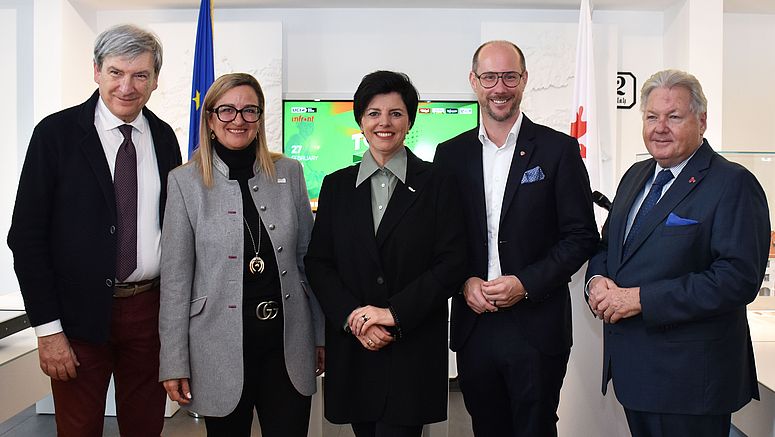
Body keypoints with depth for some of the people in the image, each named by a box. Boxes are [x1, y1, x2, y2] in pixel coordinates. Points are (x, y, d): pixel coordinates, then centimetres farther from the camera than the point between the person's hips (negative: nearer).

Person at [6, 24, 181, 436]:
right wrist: (47, 328, -10)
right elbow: (26, 235, -7)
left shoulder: (163, 136, 5)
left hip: (151, 309, 3)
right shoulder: (56, 133, -7)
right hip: (81, 311, -3)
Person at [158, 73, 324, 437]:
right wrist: (174, 363, -4)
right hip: (221, 347, -1)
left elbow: (307, 257, 9)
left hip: (288, 342, 2)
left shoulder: (288, 172, 4)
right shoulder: (186, 181, -2)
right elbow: (175, 277, -2)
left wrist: (321, 334, 9)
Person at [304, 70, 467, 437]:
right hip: (352, 347, 3)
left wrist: (394, 313, -14)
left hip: (413, 351, -2)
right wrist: (352, 317, -10)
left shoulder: (437, 184, 0)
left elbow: (450, 265, -6)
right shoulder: (336, 186, 8)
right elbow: (318, 263, 5)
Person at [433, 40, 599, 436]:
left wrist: (525, 283, -14)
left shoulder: (558, 149, -2)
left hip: (536, 328, -2)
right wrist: (464, 282, -8)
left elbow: (581, 236, -4)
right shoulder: (451, 154, 6)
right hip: (473, 326, 3)